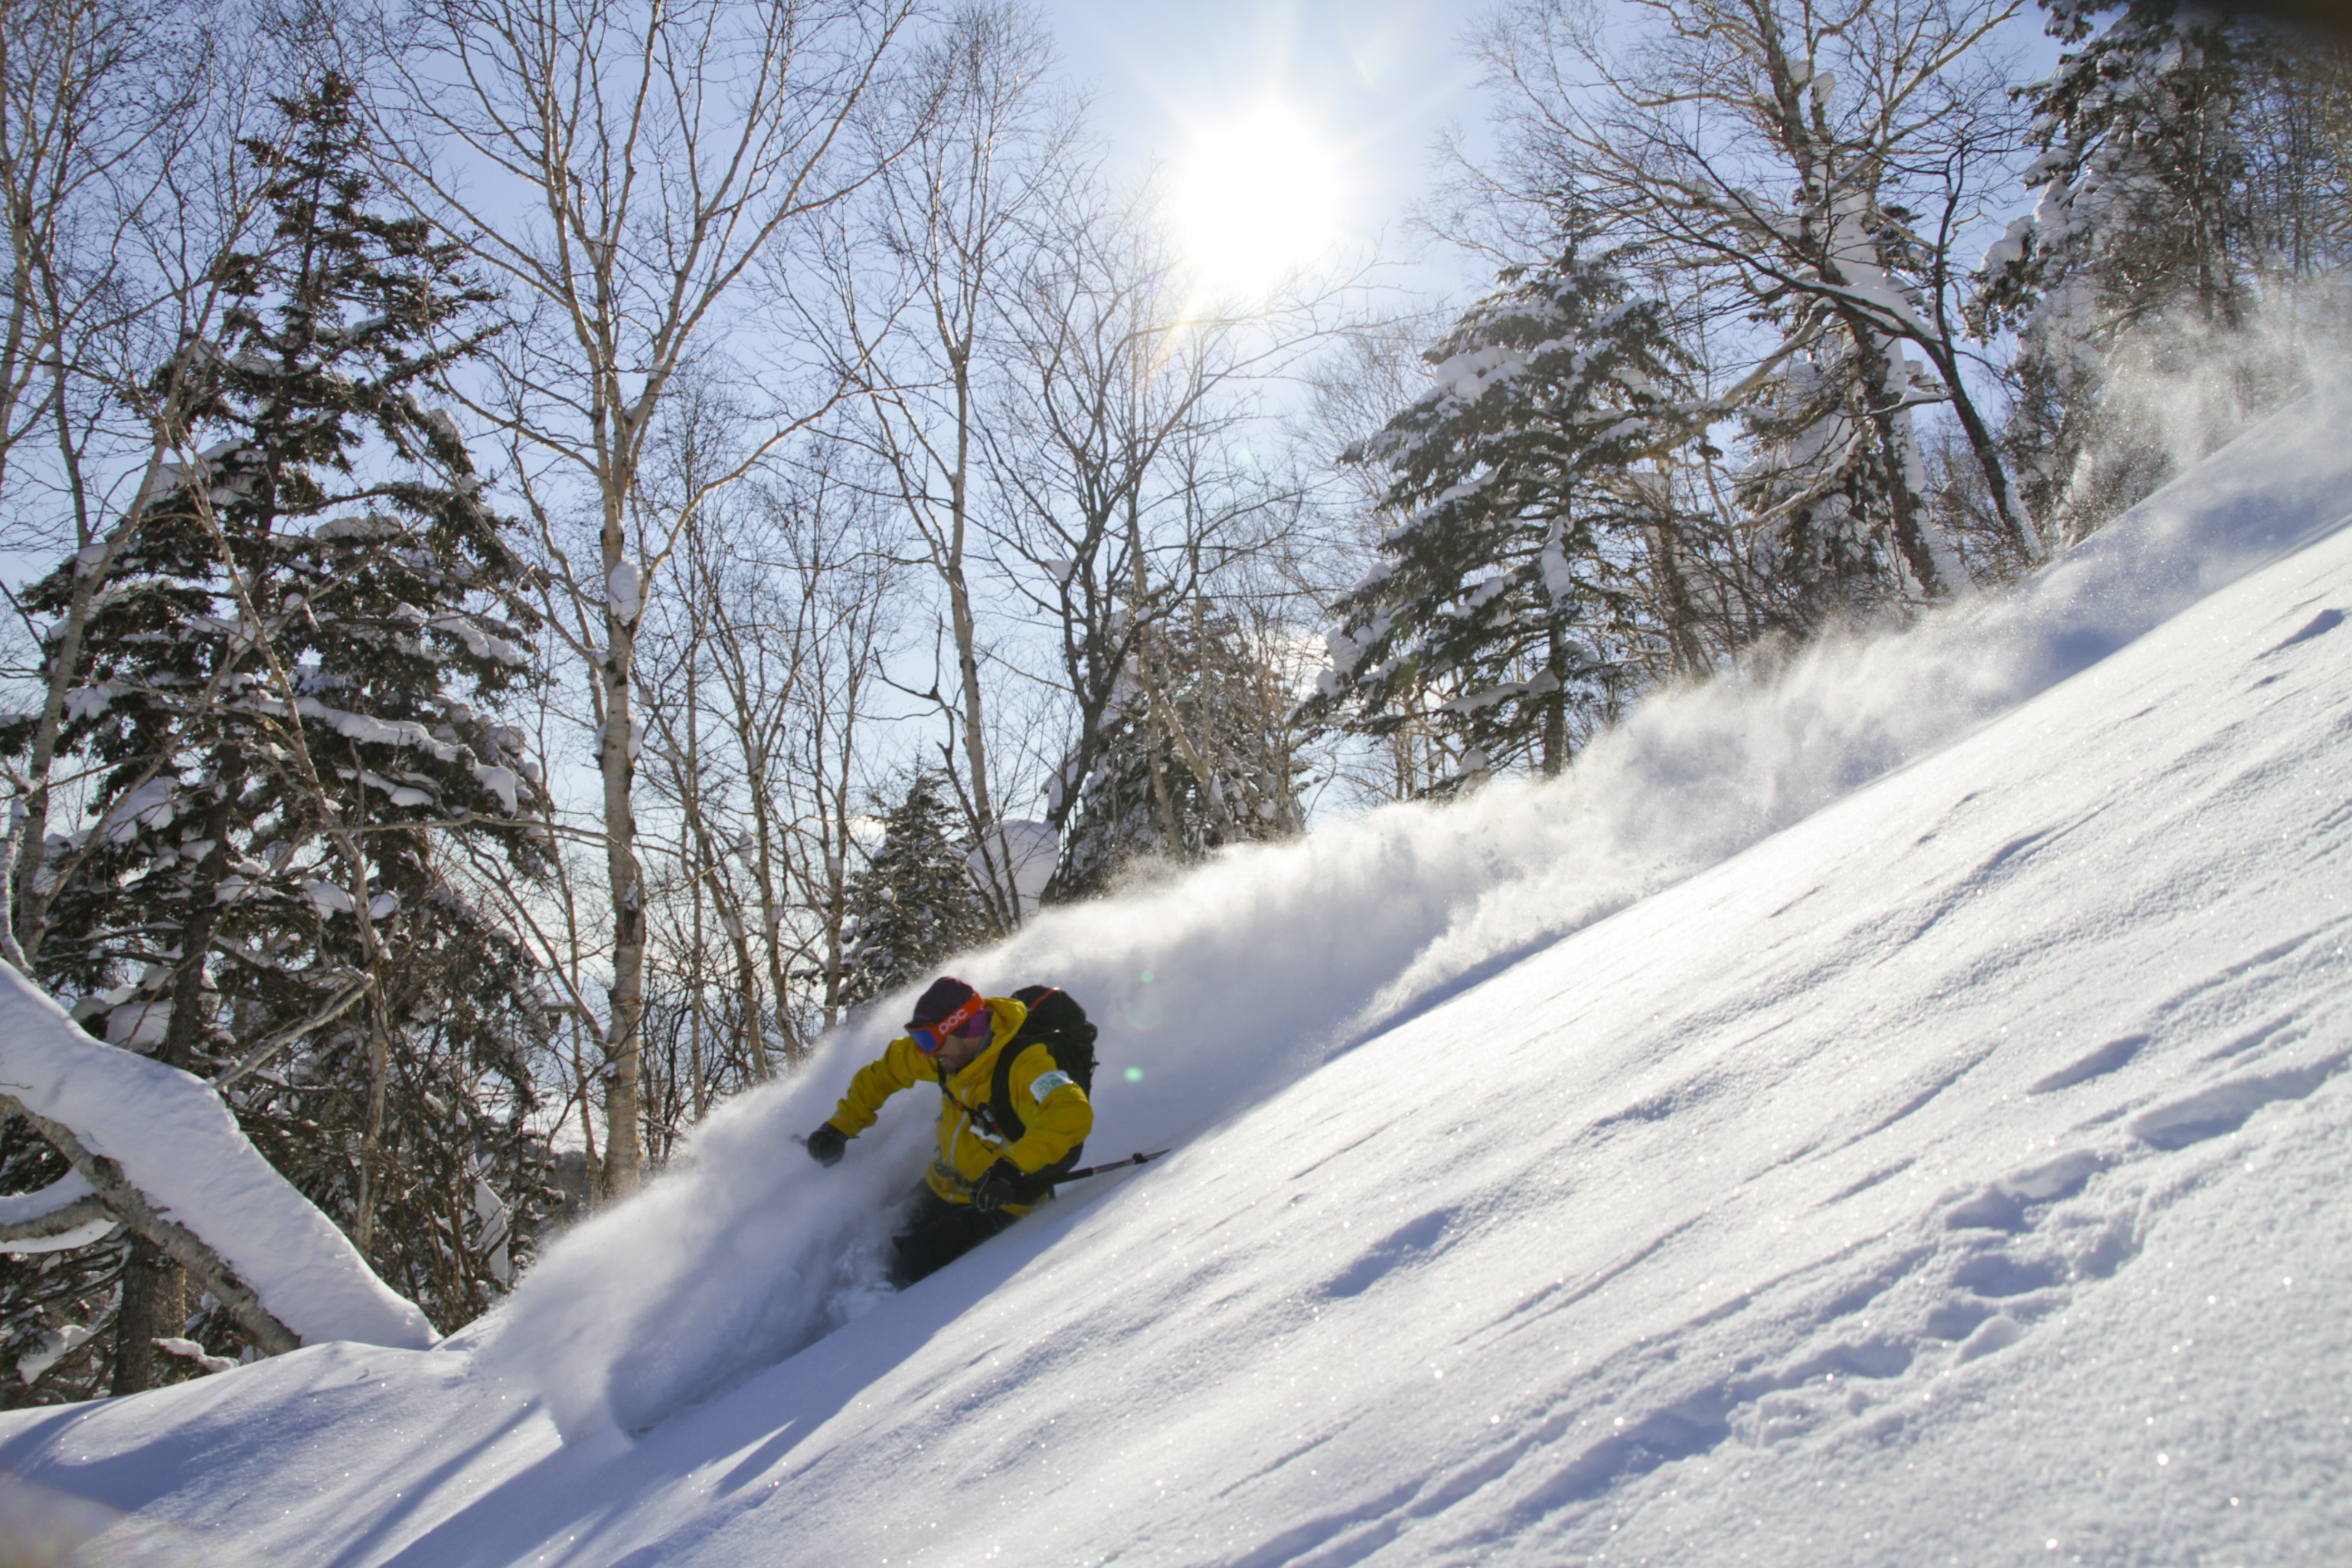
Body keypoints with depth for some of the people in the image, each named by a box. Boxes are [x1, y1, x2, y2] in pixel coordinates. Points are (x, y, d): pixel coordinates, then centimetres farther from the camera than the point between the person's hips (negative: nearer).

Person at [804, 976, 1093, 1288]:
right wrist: (840, 1125, 9)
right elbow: (886, 1069, 10)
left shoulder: (1024, 1064, -31)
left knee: (914, 1269, -19)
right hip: (943, 1187, 7)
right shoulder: (952, 1048, -9)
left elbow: (1073, 1115, -48)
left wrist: (1012, 1168, -55)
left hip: (1000, 1201, -7)